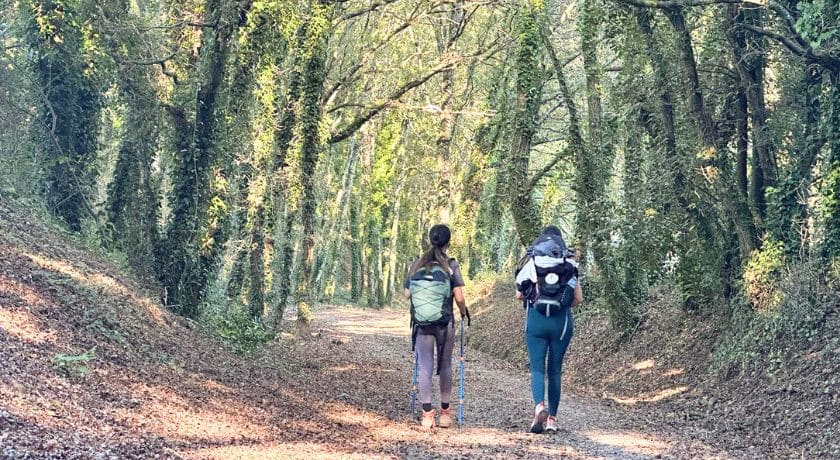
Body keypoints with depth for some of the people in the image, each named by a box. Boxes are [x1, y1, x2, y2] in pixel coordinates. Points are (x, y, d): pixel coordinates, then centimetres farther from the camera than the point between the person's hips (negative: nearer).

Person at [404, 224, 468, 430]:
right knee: (445, 366, 12)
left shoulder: (417, 264, 1)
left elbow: (407, 294, 3)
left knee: (425, 367, 3)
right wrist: (464, 312, 10)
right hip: (445, 323, -1)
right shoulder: (451, 265, -6)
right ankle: (445, 412, 20)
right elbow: (459, 297, -9)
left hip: (422, 322, 1)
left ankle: (427, 414, -1)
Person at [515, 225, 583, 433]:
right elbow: (578, 298, 2)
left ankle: (539, 406, -24)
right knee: (555, 371, 11)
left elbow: (519, 295, 4)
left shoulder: (530, 262, 2)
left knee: (537, 369, 2)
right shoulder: (569, 264, 3)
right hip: (561, 321, 1)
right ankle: (552, 418, 16)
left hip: (536, 320, -1)